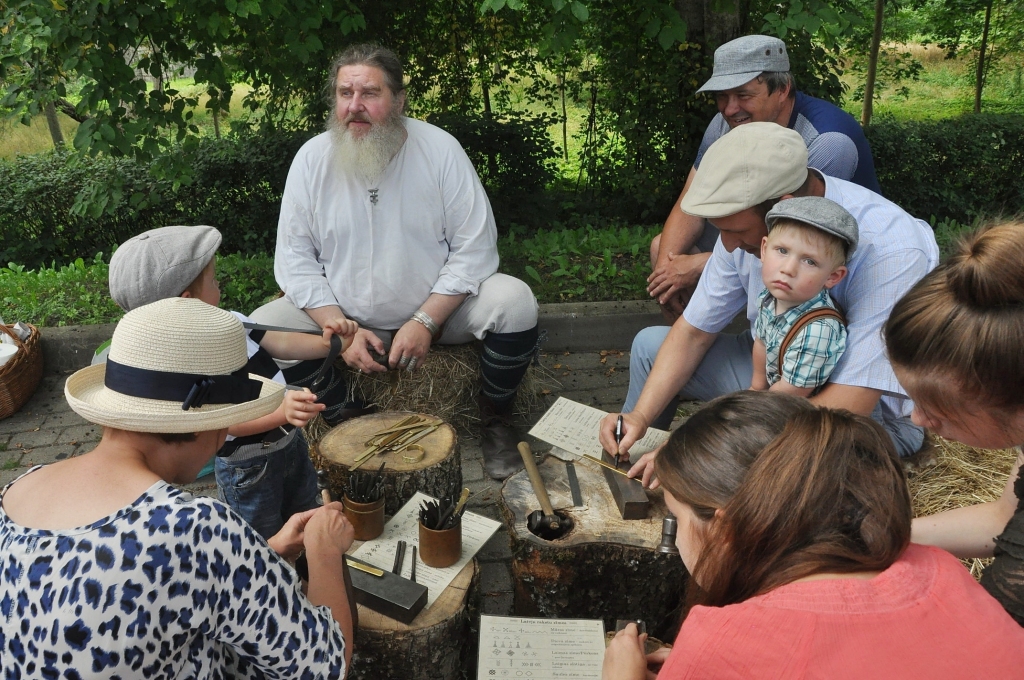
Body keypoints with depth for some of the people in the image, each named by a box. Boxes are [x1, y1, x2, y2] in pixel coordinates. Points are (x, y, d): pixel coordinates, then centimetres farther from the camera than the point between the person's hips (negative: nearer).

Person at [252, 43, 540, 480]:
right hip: (343, 315, 2)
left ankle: (495, 420, 1)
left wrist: (426, 322, -21)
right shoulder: (312, 159, -6)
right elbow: (295, 259, -5)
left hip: (437, 308, -1)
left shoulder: (440, 149, -10)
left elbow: (474, 248, -12)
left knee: (514, 302, -26)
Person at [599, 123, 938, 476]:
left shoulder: (891, 251, -35)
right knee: (650, 344, 5)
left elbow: (849, 405, -38)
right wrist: (640, 416, -18)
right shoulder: (747, 219, -15)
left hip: (876, 410, -6)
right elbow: (694, 331, -6)